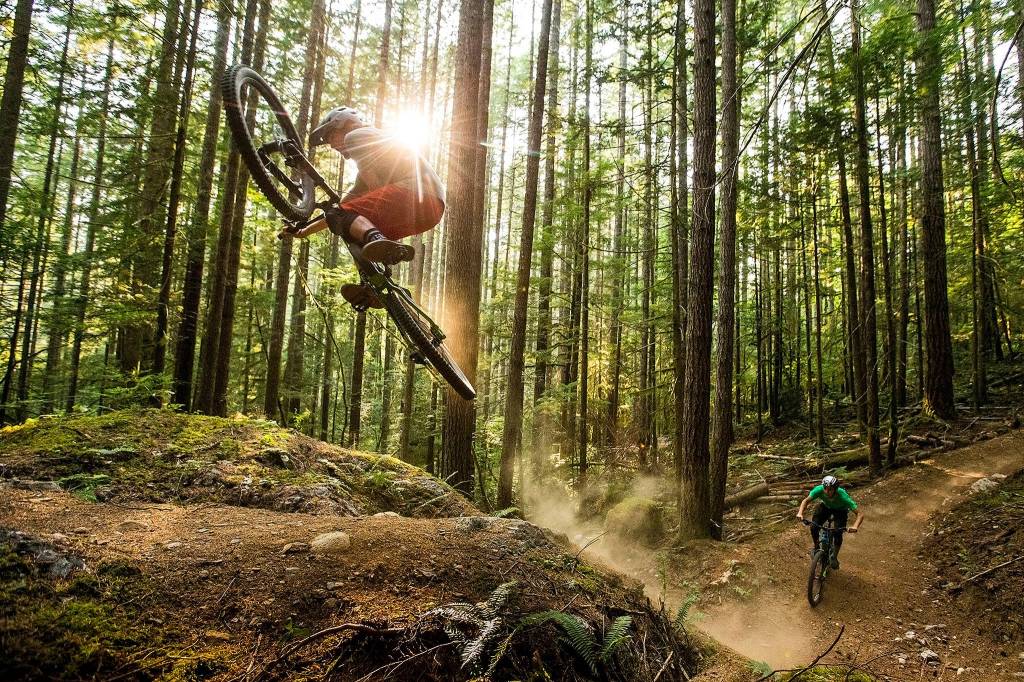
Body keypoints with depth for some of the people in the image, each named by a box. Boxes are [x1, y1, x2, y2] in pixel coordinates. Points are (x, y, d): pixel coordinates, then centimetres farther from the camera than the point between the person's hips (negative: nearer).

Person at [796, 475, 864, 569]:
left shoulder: (842, 496, -41)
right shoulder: (819, 489, -36)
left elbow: (860, 513, -39)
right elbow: (806, 500, -22)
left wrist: (855, 526, -57)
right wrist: (800, 513, -41)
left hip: (840, 510, -2)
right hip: (826, 506, 2)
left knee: (838, 533, -19)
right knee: (814, 527, -16)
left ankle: (834, 557, 8)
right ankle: (816, 546, 14)